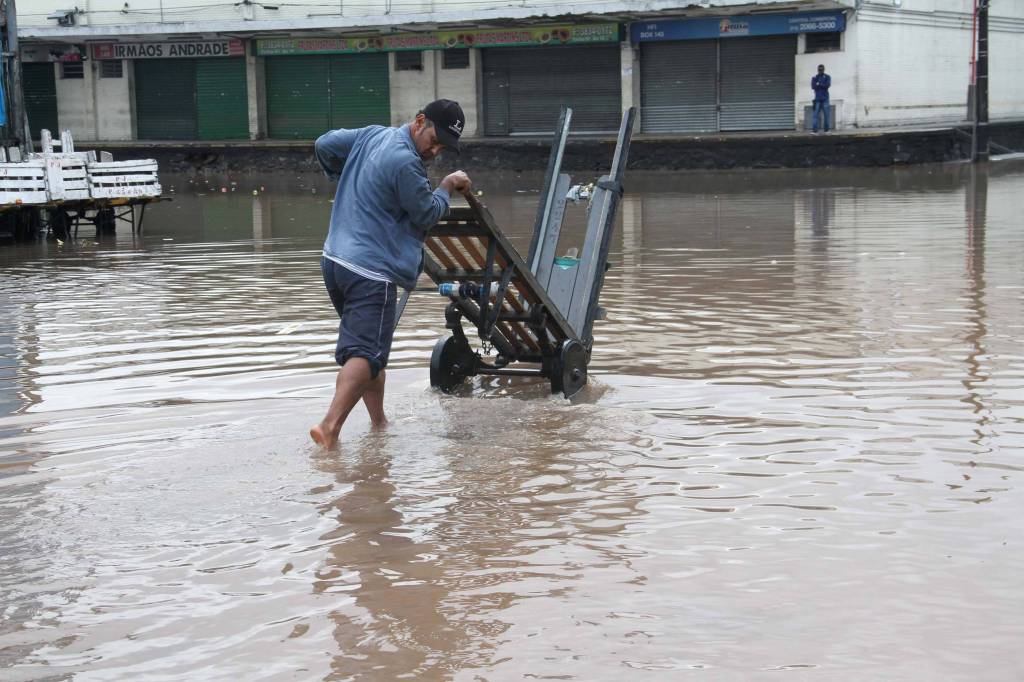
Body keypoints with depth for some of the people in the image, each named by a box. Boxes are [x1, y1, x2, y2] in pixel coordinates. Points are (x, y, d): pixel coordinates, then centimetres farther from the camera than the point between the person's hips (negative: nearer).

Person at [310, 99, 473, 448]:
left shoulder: (371, 135, 10)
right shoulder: (406, 163, -17)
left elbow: (324, 145, 21)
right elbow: (426, 214, -6)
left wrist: (346, 179, 36)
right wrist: (447, 186, 11)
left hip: (334, 259, 10)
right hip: (370, 272, -10)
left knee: (366, 348, 18)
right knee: (366, 353, -13)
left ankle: (379, 423, 23)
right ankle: (330, 426, -27)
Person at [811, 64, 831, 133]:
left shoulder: (827, 77, 8)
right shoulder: (814, 77, 9)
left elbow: (828, 85, -8)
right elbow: (813, 86, -4)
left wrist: (819, 84, -8)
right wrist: (823, 85, -12)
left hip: (825, 99, 0)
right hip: (817, 99, 0)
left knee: (826, 114, -1)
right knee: (816, 114, -7)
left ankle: (826, 129, 5)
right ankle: (814, 129, -11)